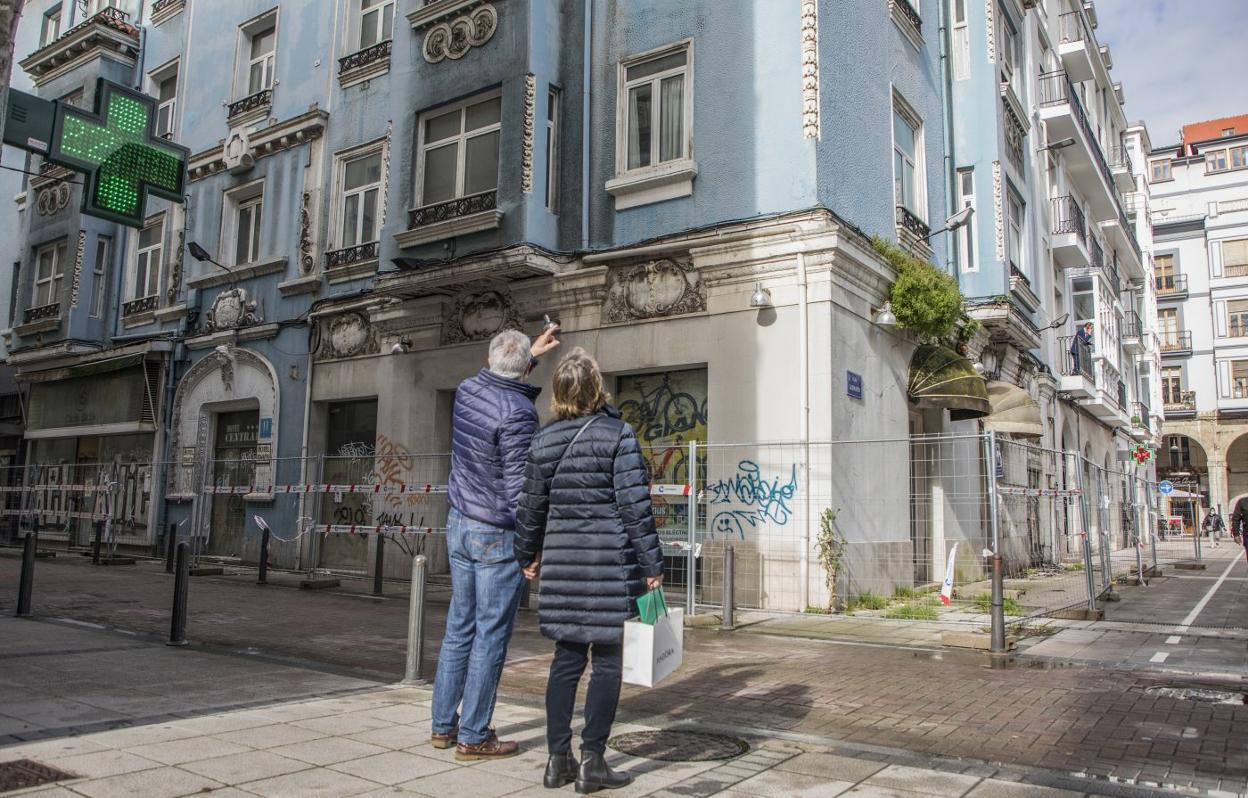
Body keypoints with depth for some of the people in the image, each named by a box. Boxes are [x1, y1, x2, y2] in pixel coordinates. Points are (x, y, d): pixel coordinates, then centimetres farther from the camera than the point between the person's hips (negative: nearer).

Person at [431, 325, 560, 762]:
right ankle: (473, 737, 8)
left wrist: (532, 352, 35)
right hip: (497, 536, -8)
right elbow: (518, 488, -21)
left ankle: (443, 724, 23)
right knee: (491, 636, 1)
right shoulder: (518, 413, -19)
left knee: (459, 628, 15)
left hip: (458, 525, 8)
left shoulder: (467, 391, 4)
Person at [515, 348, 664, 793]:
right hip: (611, 562, -5)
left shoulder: (544, 441, 6)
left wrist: (528, 555, 26)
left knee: (567, 657, 13)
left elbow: (531, 505, 12)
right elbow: (634, 505, -10)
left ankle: (558, 758, 19)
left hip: (562, 563, 5)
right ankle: (592, 761, 9)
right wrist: (652, 564, -5)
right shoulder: (617, 434, -8)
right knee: (607, 660, 5)